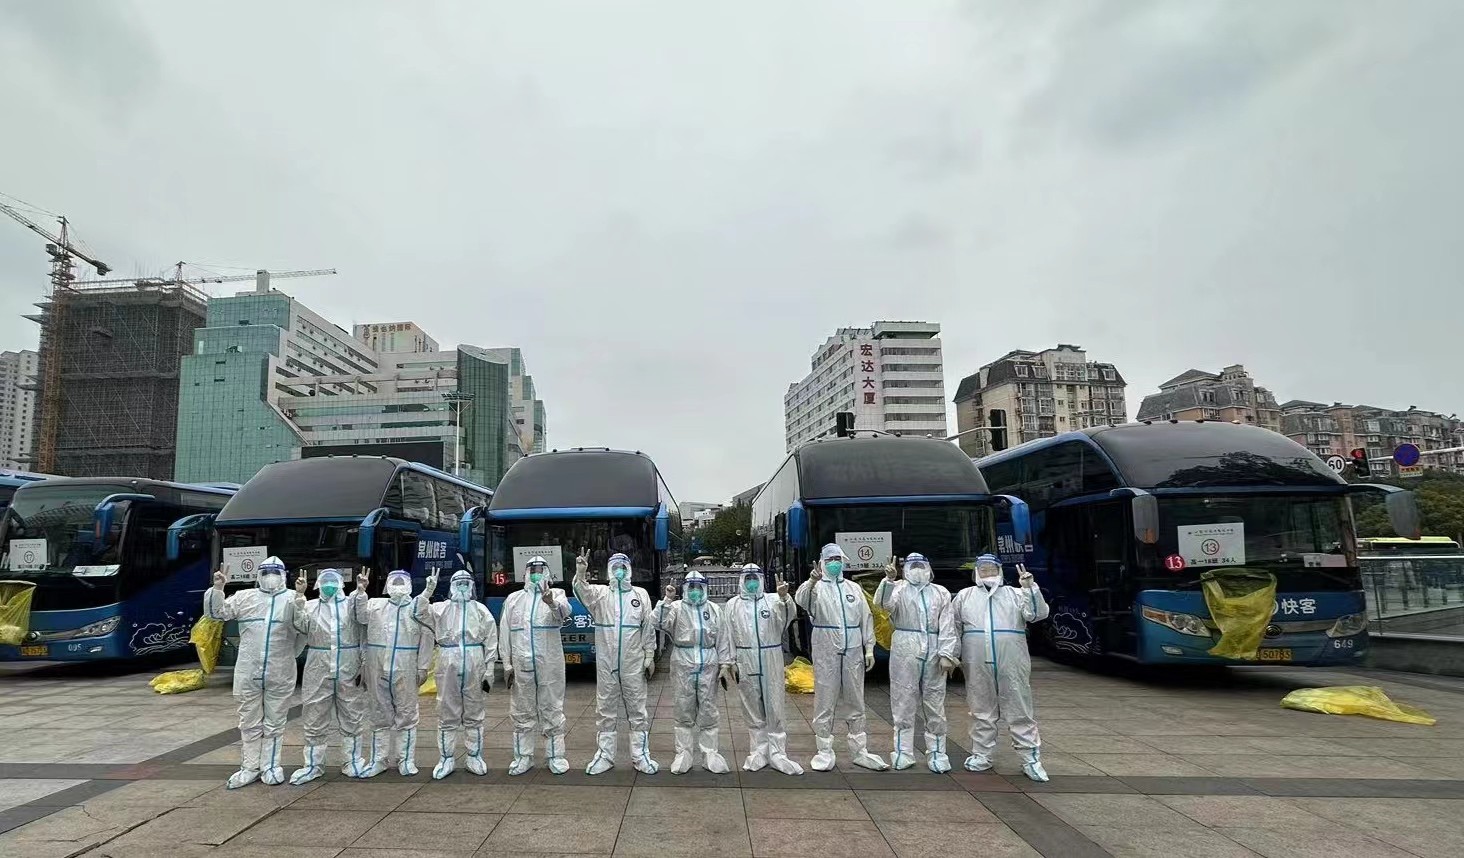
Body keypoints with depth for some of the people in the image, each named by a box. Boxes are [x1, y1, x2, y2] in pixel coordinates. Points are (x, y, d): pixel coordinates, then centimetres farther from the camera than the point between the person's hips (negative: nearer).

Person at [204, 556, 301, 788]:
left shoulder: (291, 599, 0)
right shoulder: (245, 597, 7)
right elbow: (217, 612, 6)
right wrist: (217, 589, -7)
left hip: (279, 674, -2)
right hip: (248, 672, 2)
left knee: (274, 722, 9)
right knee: (249, 723, 12)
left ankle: (270, 766, 22)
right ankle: (250, 768, 24)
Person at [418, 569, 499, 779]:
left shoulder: (480, 609, 8)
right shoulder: (441, 608, 9)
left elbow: (491, 641, 4)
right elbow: (419, 612, -10)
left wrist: (489, 670, -2)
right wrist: (428, 590, -21)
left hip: (475, 669, 0)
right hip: (448, 668, 0)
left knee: (474, 715, 8)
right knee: (447, 716, 6)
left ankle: (474, 757, 18)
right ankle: (447, 759, 16)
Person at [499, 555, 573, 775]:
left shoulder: (556, 594, 3)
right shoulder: (513, 599, 10)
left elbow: (564, 611, -20)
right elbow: (504, 633, 9)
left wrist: (552, 604, -44)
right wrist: (507, 664, 4)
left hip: (550, 665, -2)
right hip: (520, 666, 2)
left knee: (552, 710, 5)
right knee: (522, 712, 10)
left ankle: (555, 756, 15)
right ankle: (523, 757, 21)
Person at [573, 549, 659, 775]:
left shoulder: (640, 595, 5)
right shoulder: (600, 593, 2)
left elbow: (648, 628, 6)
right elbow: (583, 594, -20)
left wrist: (650, 657, 3)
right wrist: (580, 573, -40)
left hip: (633, 663, 0)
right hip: (606, 663, 0)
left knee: (637, 710, 6)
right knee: (605, 711, 9)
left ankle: (640, 756, 16)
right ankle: (604, 755, 20)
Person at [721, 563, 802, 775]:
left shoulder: (773, 601, 2)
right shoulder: (732, 605, 6)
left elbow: (788, 616, -18)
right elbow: (728, 636, 6)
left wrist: (784, 598, -37)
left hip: (771, 662, -1)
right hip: (745, 663, 1)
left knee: (774, 709, 2)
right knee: (753, 711, 8)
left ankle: (777, 753, 9)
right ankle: (758, 753, 18)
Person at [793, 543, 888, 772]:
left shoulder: (854, 588, 12)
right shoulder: (817, 587, 0)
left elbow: (866, 618, 12)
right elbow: (801, 600, -23)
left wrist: (869, 648, 4)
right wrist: (812, 581, -42)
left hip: (853, 652, 4)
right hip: (826, 652, -3)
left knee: (855, 702, 11)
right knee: (824, 703, 3)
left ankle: (859, 751, 21)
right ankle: (825, 752, 13)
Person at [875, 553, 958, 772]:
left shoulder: (941, 592, 12)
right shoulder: (899, 588, 7)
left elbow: (947, 626, 5)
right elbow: (884, 602, -14)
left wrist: (946, 654, -6)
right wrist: (889, 579, -30)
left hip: (933, 653, 2)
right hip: (905, 651, -1)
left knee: (935, 704, 6)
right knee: (903, 702, 3)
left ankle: (936, 754, 17)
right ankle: (903, 753, 12)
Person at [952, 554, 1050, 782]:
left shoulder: (1015, 594, 9)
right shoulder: (965, 596, 12)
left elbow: (1038, 613, -3)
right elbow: (953, 627, 14)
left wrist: (1030, 588, -15)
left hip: (1011, 664, -1)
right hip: (977, 665, 1)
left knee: (1020, 712, 2)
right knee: (981, 711, 10)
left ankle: (1030, 759, 10)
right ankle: (981, 755, 21)